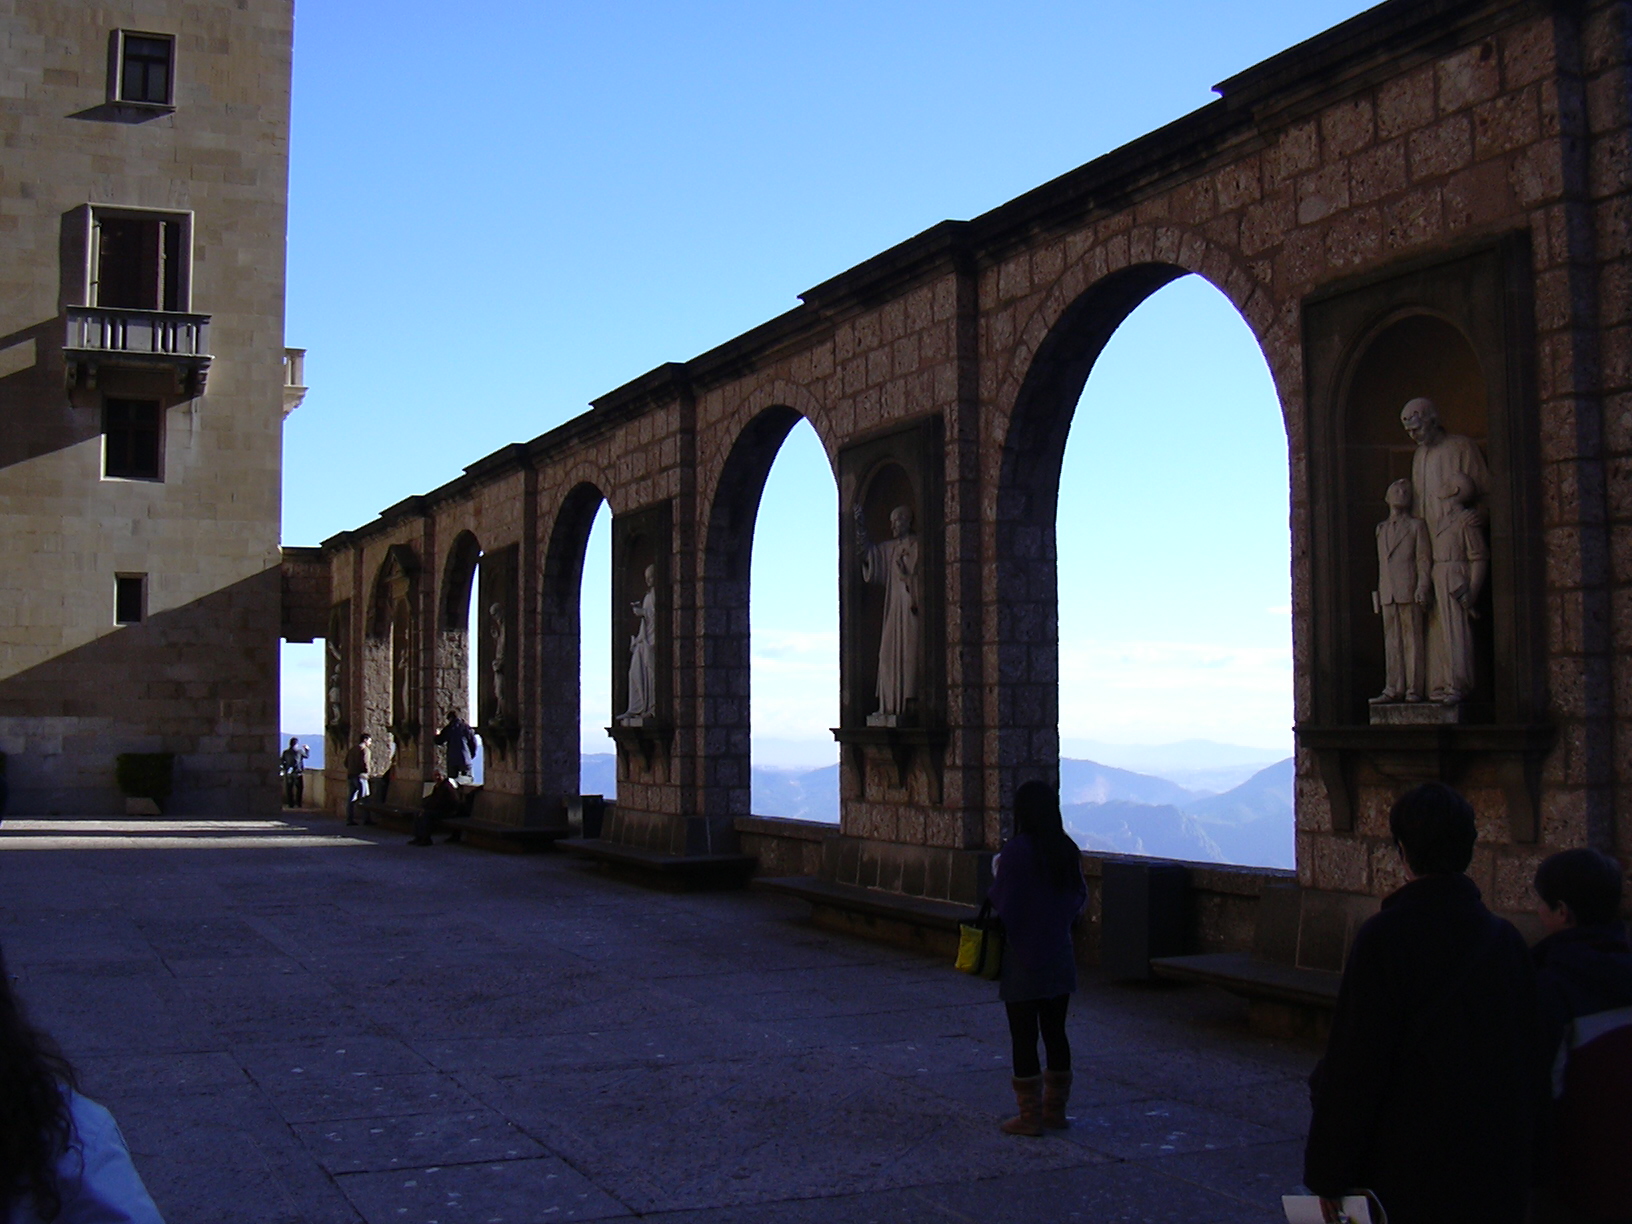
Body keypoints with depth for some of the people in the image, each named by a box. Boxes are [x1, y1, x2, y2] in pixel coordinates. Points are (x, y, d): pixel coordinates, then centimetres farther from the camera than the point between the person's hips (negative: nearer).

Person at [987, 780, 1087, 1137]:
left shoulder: (1016, 850, -16)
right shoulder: (1068, 850, 1)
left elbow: (1000, 903, -13)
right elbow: (1080, 899, 8)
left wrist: (997, 876, 5)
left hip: (1023, 962, -6)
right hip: (1060, 959, 6)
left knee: (1024, 1037, 2)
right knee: (1055, 1033, 14)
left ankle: (1030, 1116, 6)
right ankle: (1055, 1110, 21)